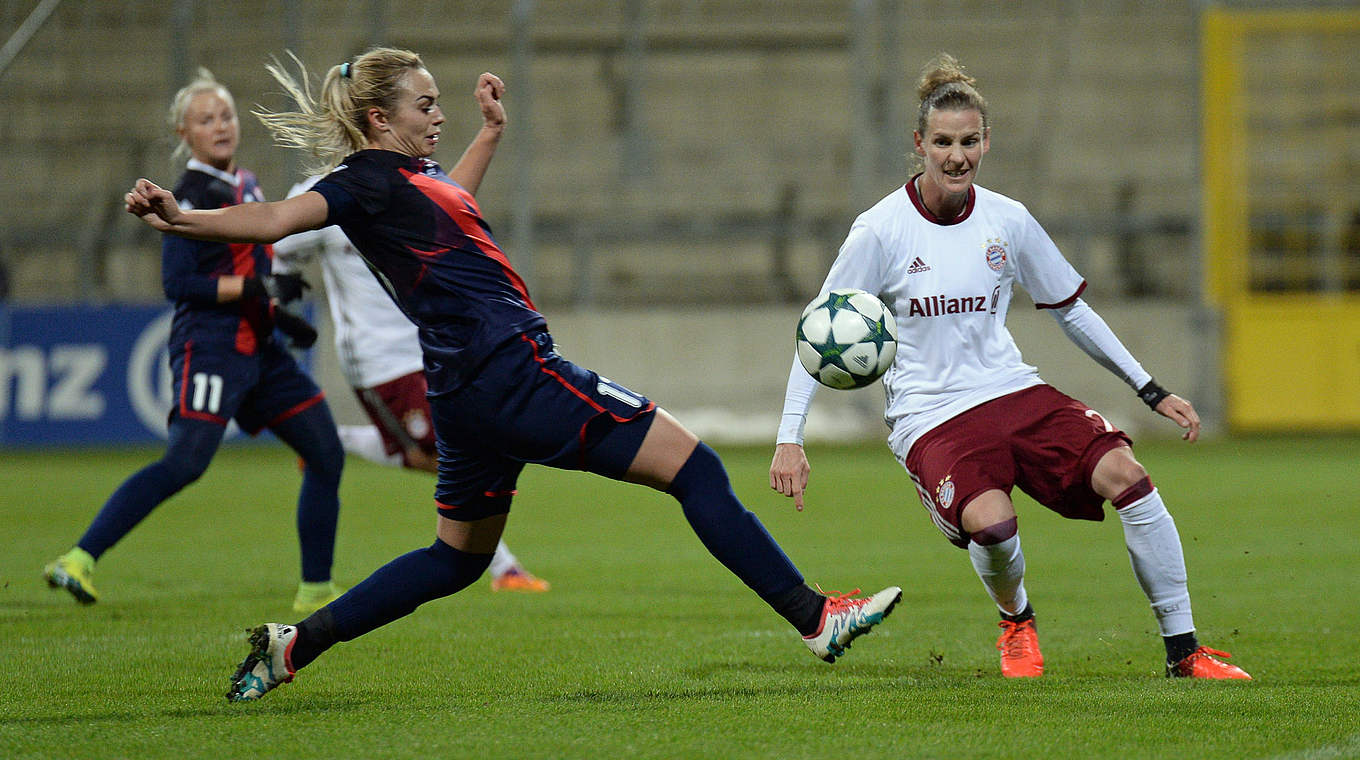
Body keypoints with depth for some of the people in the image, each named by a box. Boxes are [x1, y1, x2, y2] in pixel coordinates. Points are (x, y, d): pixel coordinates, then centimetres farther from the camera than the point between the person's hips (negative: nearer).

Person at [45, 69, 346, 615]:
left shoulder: (243, 184, 17)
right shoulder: (193, 196, -10)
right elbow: (177, 282, -17)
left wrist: (280, 315, 14)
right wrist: (253, 289, -22)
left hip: (256, 348, 9)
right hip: (209, 345, -9)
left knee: (326, 455, 8)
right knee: (186, 461, -23)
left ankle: (316, 591, 14)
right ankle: (80, 559, -25)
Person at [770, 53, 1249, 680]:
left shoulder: (1008, 221, 4)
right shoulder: (881, 230, -7)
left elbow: (1072, 311, 16)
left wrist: (1151, 391, 15)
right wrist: (789, 439, -11)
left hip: (1013, 393, 4)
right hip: (930, 417, -4)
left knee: (1124, 472, -20)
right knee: (990, 522, -32)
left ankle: (1183, 650, -10)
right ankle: (1016, 624, 4)